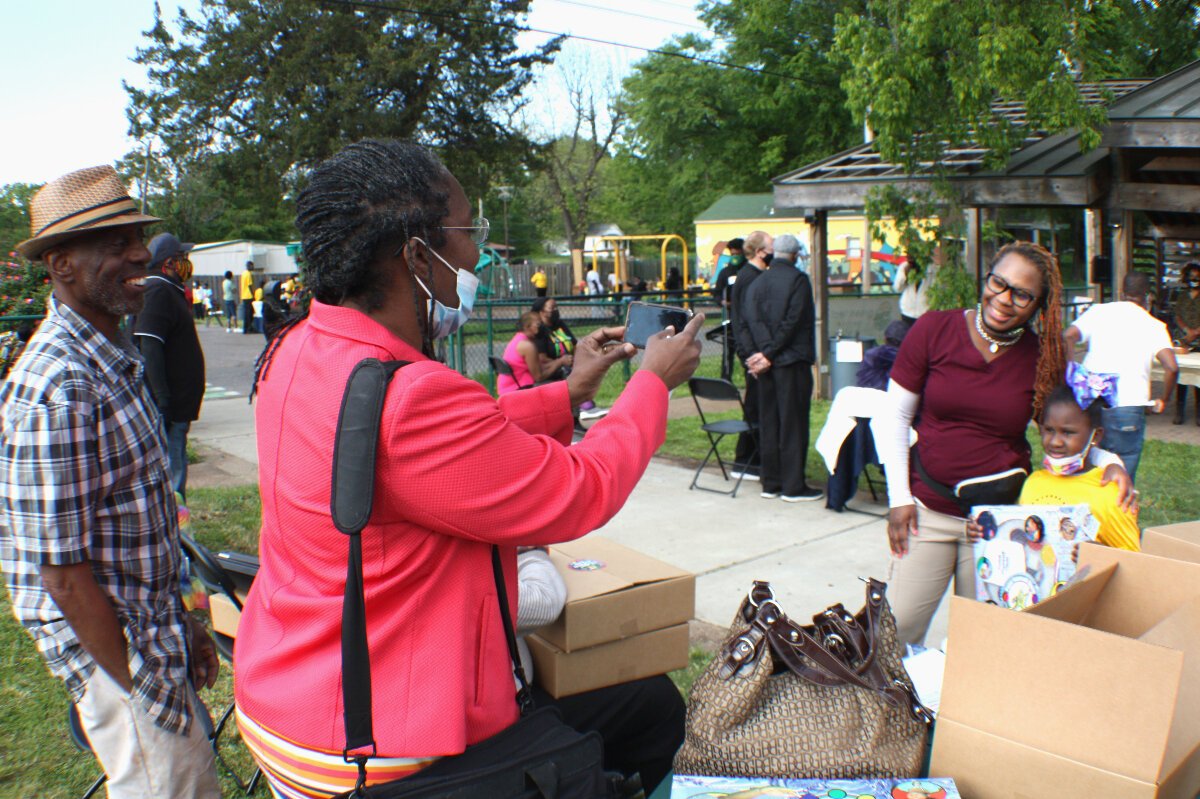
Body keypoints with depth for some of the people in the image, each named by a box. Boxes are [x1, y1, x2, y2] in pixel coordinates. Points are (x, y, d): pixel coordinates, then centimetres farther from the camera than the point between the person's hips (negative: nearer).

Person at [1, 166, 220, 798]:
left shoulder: (113, 358, 6)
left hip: (150, 628, 9)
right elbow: (64, 575, -24)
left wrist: (181, 623, 15)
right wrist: (143, 688, -17)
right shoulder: (55, 391, -25)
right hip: (109, 645, -9)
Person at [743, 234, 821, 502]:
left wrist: (766, 351, -13)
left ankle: (770, 483, 15)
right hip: (793, 361, -6)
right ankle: (793, 486, 1)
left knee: (768, 422, 10)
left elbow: (753, 320, -3)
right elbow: (793, 321, -15)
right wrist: (769, 355, -12)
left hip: (767, 361, 6)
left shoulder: (757, 283, 9)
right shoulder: (798, 279, -8)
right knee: (793, 424, -1)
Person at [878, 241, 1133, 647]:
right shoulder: (934, 330, -5)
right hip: (928, 509, -1)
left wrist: (1109, 461, -7)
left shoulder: (1042, 358, -1)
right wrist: (900, 497, -5)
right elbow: (894, 416, 0)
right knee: (898, 627, -1)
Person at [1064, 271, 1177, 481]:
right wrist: (1163, 401, 7)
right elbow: (1171, 367, -7)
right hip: (1128, 407, -1)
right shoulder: (1154, 326, 7)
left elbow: (1069, 336, -7)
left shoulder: (1098, 311, 10)